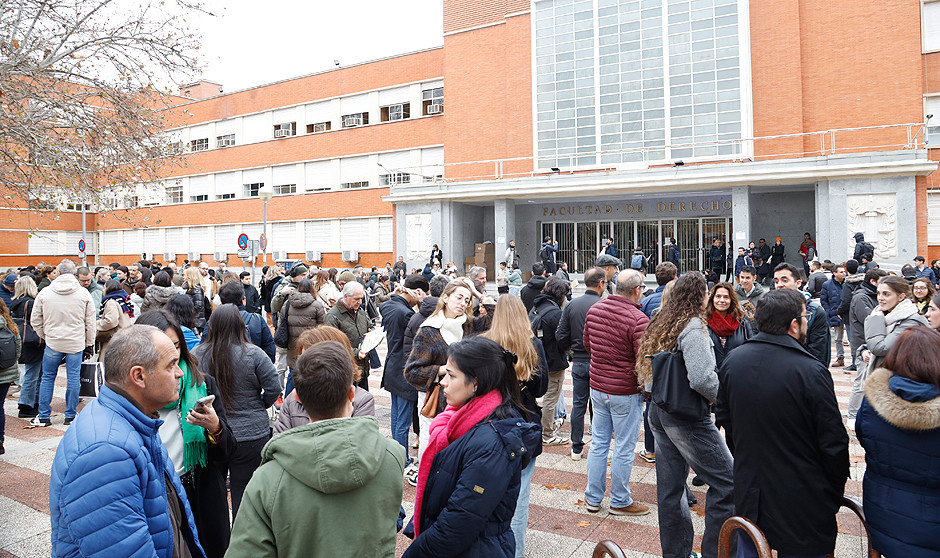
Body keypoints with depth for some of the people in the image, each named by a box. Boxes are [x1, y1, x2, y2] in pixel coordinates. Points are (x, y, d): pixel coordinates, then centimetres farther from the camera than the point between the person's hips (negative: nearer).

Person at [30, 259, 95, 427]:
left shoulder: (44, 293, -3)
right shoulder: (84, 293, -5)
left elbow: (35, 321, 4)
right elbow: (90, 322, 0)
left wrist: (45, 336, 18)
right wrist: (89, 342, 9)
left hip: (53, 343, 1)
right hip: (76, 343, 0)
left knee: (47, 378, 12)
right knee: (73, 378, 5)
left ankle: (44, 416, 17)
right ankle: (70, 416, 12)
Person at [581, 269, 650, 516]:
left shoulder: (594, 309, 0)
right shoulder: (638, 320, -22)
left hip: (597, 386, 6)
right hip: (626, 392, -6)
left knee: (598, 442, 16)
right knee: (624, 447, 9)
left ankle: (593, 498, 27)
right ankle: (620, 501, 23)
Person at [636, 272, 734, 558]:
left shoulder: (660, 323, 9)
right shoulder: (693, 327, -16)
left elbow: (646, 368, 16)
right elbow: (701, 379, -25)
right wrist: (722, 393, -7)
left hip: (658, 413, 9)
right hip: (688, 417, -9)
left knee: (670, 487, 15)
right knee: (726, 481, 3)